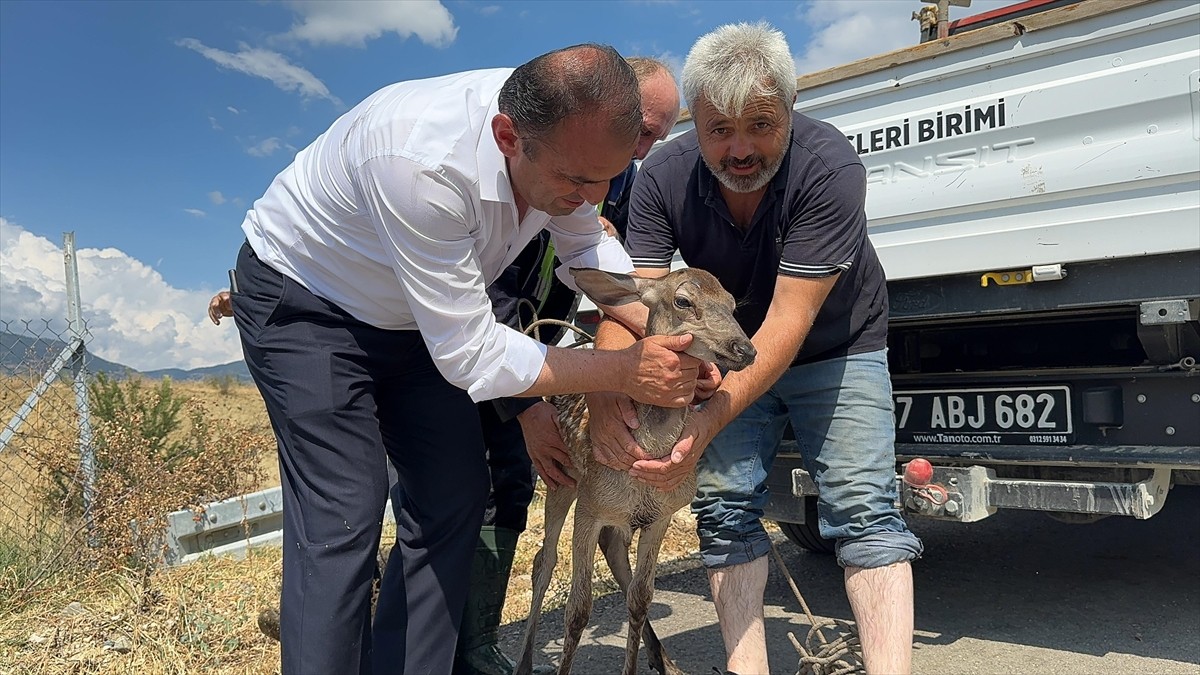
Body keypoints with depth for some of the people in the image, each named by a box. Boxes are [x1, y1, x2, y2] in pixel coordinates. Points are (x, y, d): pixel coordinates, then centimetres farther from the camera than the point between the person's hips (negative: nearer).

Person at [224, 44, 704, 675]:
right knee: (342, 519, -16)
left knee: (454, 498, 4)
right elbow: (469, 355, -34)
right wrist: (626, 372, -30)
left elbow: (586, 248, -1)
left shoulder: (568, 136, -19)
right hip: (301, 301, -6)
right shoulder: (421, 162, -40)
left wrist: (664, 329, -17)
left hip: (409, 314, 7)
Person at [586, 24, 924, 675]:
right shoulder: (662, 177, -19)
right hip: (734, 352, 3)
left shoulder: (830, 167, -30)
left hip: (836, 348, -2)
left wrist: (709, 422, -45)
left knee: (862, 507, -13)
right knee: (724, 508, -4)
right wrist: (605, 394, -46)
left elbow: (789, 319, -35)